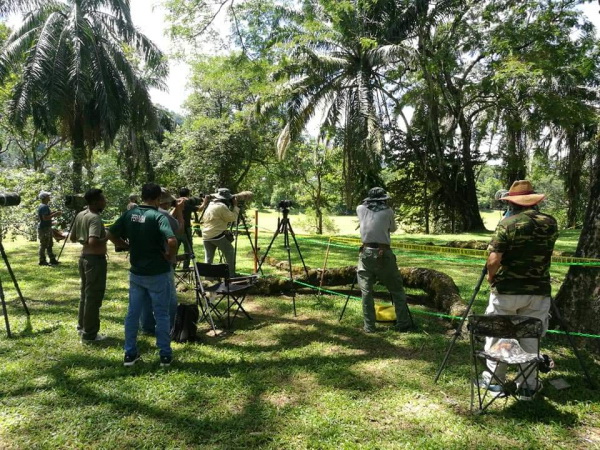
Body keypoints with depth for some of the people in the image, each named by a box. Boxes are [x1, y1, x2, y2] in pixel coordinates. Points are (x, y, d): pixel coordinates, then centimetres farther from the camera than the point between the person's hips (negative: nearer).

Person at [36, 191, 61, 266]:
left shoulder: (45, 206, 15)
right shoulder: (44, 207, -18)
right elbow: (45, 218, -26)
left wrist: (53, 213, 12)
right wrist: (54, 214, -20)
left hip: (47, 228, 11)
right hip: (44, 229, -11)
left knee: (49, 245, 14)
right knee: (44, 245, -3)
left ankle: (52, 260, 20)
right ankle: (42, 261, 3)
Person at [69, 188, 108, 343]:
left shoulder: (80, 215, 8)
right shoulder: (95, 218, -21)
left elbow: (73, 238, 16)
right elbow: (93, 242, -33)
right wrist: (106, 238, -16)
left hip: (84, 257, 10)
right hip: (95, 259, -10)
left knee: (85, 293, 21)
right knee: (94, 296, -1)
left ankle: (82, 326, 34)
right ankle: (89, 334, 7)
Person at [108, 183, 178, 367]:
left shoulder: (129, 214, 0)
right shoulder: (158, 216, -18)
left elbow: (111, 234, 7)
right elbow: (172, 241, -31)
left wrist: (127, 246, 12)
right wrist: (169, 256, -13)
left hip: (136, 272, 5)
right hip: (157, 274, -5)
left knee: (133, 313, 14)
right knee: (161, 314, 7)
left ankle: (130, 354, 22)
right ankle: (165, 355, 15)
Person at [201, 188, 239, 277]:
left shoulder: (210, 205, 15)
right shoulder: (222, 206, -10)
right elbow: (233, 218, -8)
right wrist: (235, 206, 2)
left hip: (206, 236, 7)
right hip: (218, 235, -7)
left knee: (208, 258, 9)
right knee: (230, 253, 7)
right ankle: (231, 275, 8)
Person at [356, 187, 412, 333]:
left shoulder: (361, 209, 8)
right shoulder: (388, 211, 4)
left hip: (366, 253, 2)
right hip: (384, 254, -1)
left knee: (366, 291, 8)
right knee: (397, 290, 11)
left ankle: (369, 326, 9)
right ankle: (403, 324, 14)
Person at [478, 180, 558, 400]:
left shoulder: (508, 223, -13)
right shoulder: (551, 223, 1)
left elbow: (493, 260, -18)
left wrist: (491, 277, 1)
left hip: (506, 291, -3)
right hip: (539, 291, 4)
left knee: (497, 335, 13)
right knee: (531, 339, 14)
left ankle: (493, 380, 24)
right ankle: (528, 386, 21)